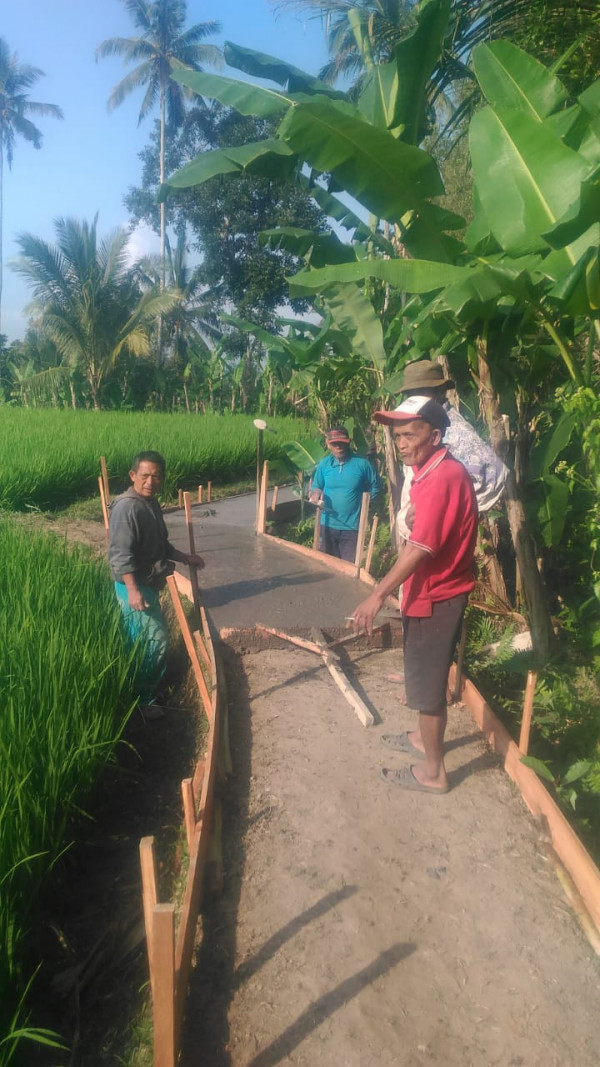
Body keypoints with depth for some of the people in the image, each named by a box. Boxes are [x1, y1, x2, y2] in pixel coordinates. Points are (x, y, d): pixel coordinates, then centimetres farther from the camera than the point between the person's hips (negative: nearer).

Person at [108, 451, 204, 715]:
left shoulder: (151, 504, 10)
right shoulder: (126, 507, -20)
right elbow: (121, 553, -27)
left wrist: (185, 558, 21)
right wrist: (133, 590, -34)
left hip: (148, 582, 10)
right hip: (134, 585, -10)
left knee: (140, 640, 17)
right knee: (156, 638, -8)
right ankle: (140, 700, 6)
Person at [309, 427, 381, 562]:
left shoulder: (361, 463, -8)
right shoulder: (324, 464, 0)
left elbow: (375, 487, 4)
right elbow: (315, 486, 10)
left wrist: (362, 502, -2)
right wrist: (316, 492, -13)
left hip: (351, 527, -3)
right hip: (328, 525, 3)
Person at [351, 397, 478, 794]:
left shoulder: (442, 478, -25)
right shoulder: (435, 471, 7)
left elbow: (418, 549, -28)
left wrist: (378, 596, -25)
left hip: (436, 597, -10)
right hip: (433, 592, 10)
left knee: (427, 682, 3)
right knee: (424, 675, 24)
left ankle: (432, 772, 19)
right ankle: (425, 738, 43)